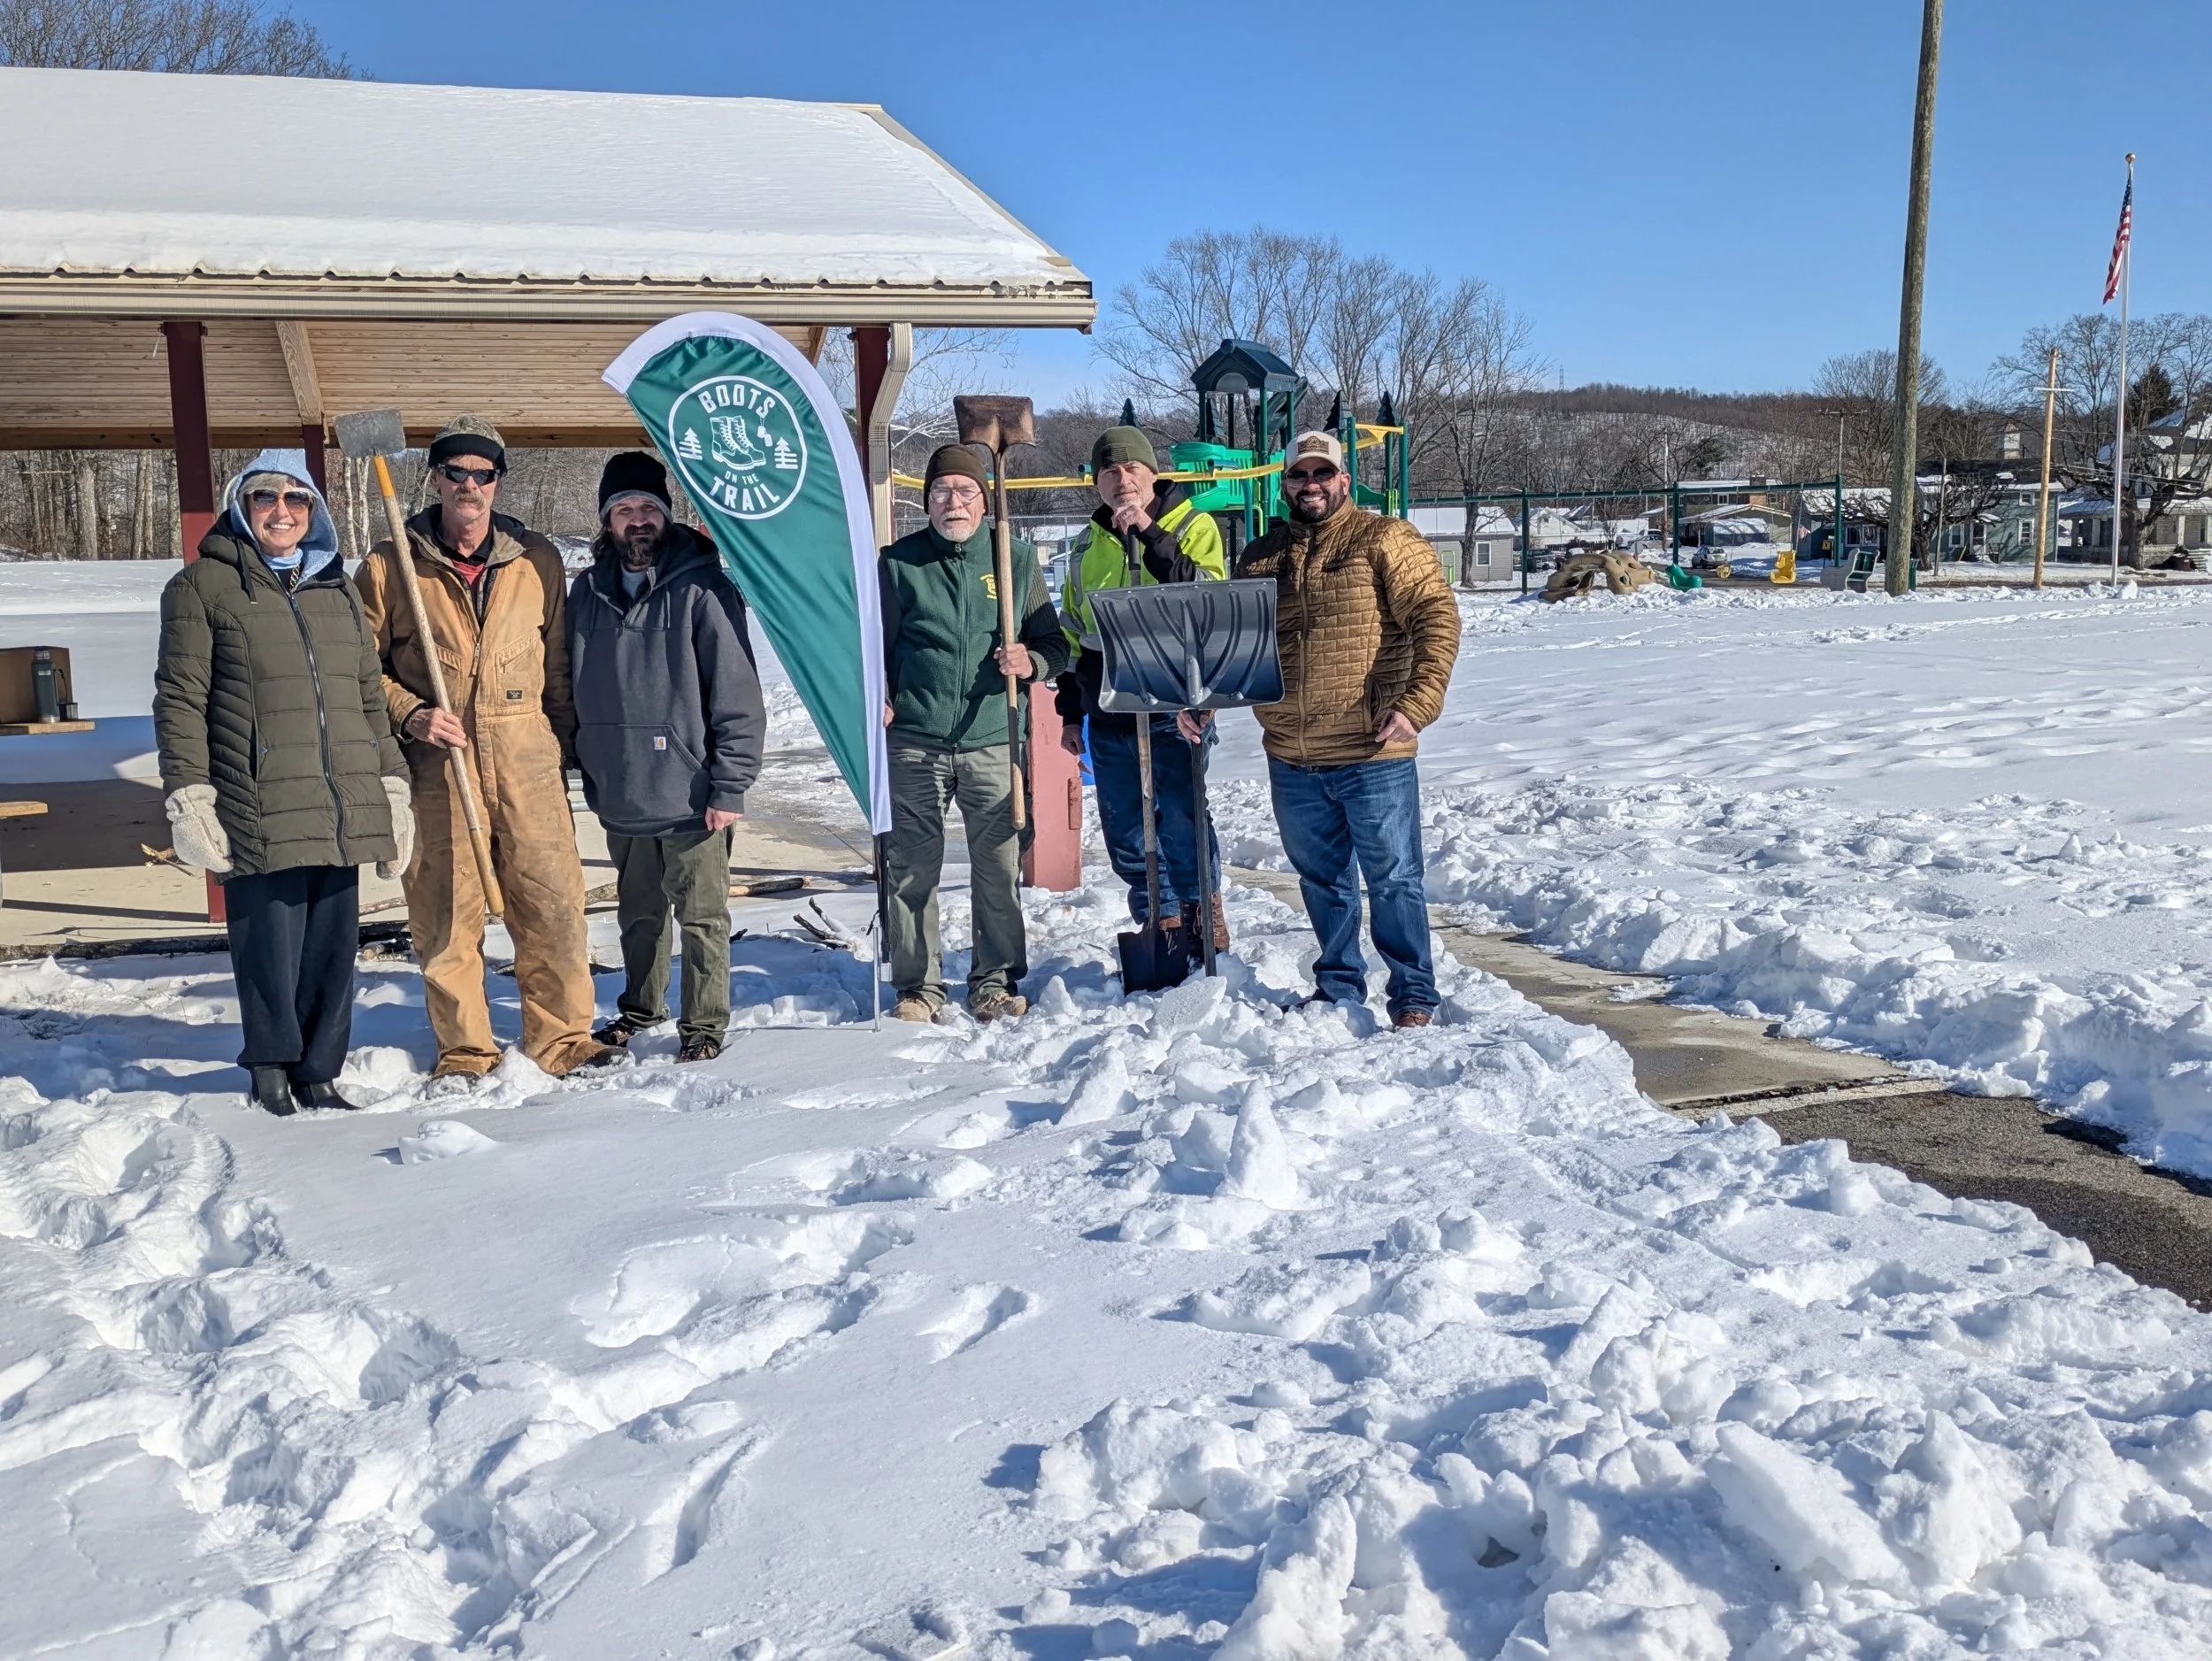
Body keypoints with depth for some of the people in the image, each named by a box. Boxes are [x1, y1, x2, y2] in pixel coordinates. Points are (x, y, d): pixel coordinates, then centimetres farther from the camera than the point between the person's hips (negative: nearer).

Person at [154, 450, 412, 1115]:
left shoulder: (337, 590, 18)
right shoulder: (203, 585, 3)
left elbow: (370, 697, 20)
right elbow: (179, 699, -1)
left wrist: (391, 786, 14)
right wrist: (188, 797, -8)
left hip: (341, 812, 4)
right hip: (258, 816, -4)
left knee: (334, 950, 7)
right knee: (270, 953, -2)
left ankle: (317, 1074, 21)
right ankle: (271, 1067, 20)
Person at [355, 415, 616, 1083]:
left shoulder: (536, 559, 7)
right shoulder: (389, 566, 1)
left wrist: (564, 743, 14)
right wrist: (410, 714, -9)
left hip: (526, 759, 1)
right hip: (437, 762, -1)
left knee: (553, 902, 1)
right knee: (446, 914, 3)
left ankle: (559, 1037, 15)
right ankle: (464, 1049, 17)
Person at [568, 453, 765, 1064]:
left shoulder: (701, 589, -10)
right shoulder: (588, 592, 6)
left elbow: (739, 699, -12)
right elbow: (575, 690, 15)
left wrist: (730, 788, -15)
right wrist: (585, 770, 15)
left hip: (690, 797, -5)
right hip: (620, 796, 5)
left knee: (702, 916, 5)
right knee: (638, 913, 20)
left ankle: (705, 1024, 19)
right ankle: (640, 1007, 38)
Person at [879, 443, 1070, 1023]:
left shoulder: (1016, 559, 9)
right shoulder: (899, 563, 6)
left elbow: (1054, 643, 13)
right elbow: (875, 644, 9)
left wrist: (1031, 661, -9)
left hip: (993, 741, 1)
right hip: (914, 743, -1)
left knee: (998, 868, 5)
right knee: (911, 867, 2)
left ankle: (995, 980, 20)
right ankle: (918, 985, 14)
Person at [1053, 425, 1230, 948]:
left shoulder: (1193, 526, 1)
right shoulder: (1088, 546, 14)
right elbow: (1073, 635, 21)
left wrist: (1150, 533, -21)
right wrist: (1070, 711, 18)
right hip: (1108, 717, 5)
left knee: (1181, 823, -11)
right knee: (1125, 836, 7)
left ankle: (1204, 915, 10)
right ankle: (1163, 924, 20)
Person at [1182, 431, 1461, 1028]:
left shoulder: (1385, 540, -2)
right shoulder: (1259, 558, 13)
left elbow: (1436, 617, -10)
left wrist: (1416, 703, -21)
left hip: (1372, 755, -5)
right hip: (1292, 760, 5)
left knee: (1392, 878, 3)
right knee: (1321, 879, 15)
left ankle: (1414, 994, 15)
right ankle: (1339, 989, 30)